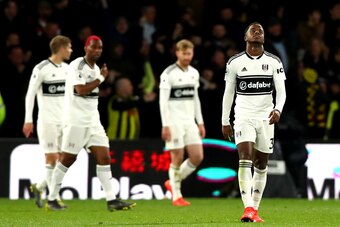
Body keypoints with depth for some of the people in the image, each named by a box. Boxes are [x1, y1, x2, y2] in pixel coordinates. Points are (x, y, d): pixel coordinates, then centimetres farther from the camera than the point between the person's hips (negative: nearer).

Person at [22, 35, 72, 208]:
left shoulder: (66, 68, 11)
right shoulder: (41, 69, -10)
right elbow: (30, 94, -8)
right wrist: (28, 120, -11)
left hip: (64, 121, 7)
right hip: (47, 121, -7)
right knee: (51, 158, -6)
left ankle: (39, 188, 21)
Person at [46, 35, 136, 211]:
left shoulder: (96, 68, 14)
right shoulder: (77, 65, -12)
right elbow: (81, 90, -23)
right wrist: (101, 78, -12)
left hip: (93, 122, 8)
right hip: (76, 121, -8)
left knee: (104, 157, -2)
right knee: (67, 159, -1)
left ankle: (111, 200, -4)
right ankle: (51, 199, 10)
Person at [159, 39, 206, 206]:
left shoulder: (194, 73, 13)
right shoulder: (168, 74, -8)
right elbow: (163, 101, -11)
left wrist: (200, 123, 16)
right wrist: (165, 125, -16)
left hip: (189, 121, 6)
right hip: (174, 121, -6)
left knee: (197, 156, -1)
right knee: (177, 158, -6)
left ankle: (172, 182, 18)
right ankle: (176, 196, 4)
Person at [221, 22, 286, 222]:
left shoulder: (274, 62, 3)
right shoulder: (235, 62, 2)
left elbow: (281, 91, -2)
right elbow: (228, 93, 9)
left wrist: (278, 109, -22)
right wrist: (225, 121, 9)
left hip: (266, 119, 2)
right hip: (243, 117, -2)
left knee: (261, 165, 7)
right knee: (245, 160, -18)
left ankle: (255, 210, 17)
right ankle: (248, 208, -26)